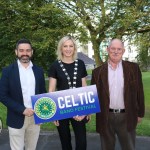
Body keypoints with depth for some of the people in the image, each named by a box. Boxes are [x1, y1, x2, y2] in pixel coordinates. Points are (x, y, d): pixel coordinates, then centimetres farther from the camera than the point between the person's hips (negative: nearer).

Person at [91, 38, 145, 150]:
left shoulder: (133, 68, -1)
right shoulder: (98, 71, 0)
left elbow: (139, 92, 3)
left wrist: (140, 113, 4)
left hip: (127, 116, 0)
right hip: (106, 117, 1)